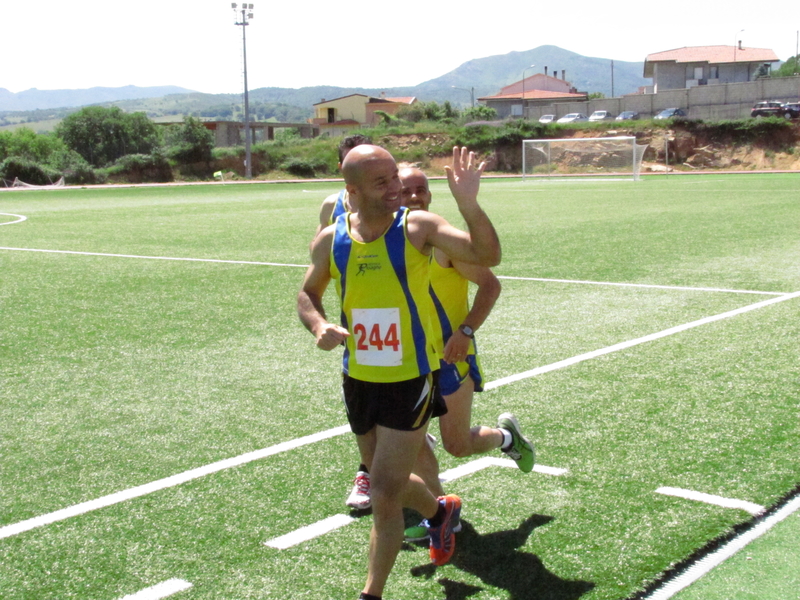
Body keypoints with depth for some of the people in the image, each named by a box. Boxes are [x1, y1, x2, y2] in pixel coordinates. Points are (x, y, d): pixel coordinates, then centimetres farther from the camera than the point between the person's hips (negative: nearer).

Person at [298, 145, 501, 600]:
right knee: (391, 484, 22)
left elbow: (487, 256, -21)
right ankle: (440, 511, 55)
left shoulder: (417, 227, -13)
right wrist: (320, 326, -8)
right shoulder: (331, 240, -3)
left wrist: (468, 203, -37)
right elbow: (309, 294, 13)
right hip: (358, 382, 5)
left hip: (411, 382, -4)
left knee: (385, 496, -6)